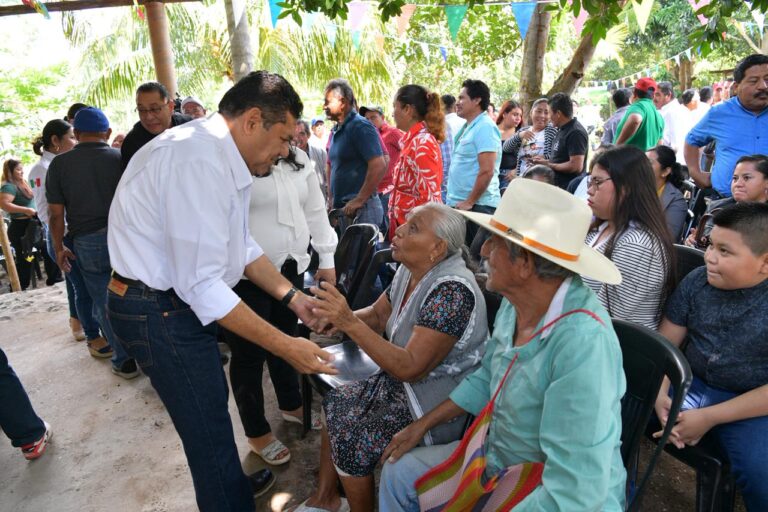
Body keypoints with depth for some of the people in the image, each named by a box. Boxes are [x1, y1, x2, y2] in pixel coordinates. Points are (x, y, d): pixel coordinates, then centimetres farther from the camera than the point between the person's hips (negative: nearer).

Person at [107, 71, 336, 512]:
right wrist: (285, 346, -27)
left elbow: (242, 246, 10)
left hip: (178, 300, 10)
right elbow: (201, 283, -30)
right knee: (210, 430, 4)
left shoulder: (222, 155, 4)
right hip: (160, 311, -10)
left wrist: (295, 299, 6)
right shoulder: (198, 160, -27)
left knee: (211, 413, 26)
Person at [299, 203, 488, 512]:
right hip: (403, 382, 9)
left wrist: (350, 323, -34)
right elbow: (377, 315, 9)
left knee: (351, 439, -12)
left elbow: (410, 367, -31)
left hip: (435, 405, -9)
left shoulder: (452, 291, -29)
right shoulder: (410, 270, -3)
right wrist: (337, 316, -10)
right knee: (336, 405, 9)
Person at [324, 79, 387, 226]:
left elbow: (379, 166, -21)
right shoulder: (336, 130, 15)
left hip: (361, 208, -8)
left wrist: (359, 200, -19)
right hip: (341, 207, 8)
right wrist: (331, 198, 17)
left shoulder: (360, 126, -11)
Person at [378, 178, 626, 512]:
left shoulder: (583, 342, -34)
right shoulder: (515, 303, -8)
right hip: (497, 457, 7)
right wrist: (422, 424, 11)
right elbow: (487, 380, 9)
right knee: (398, 472, 10)